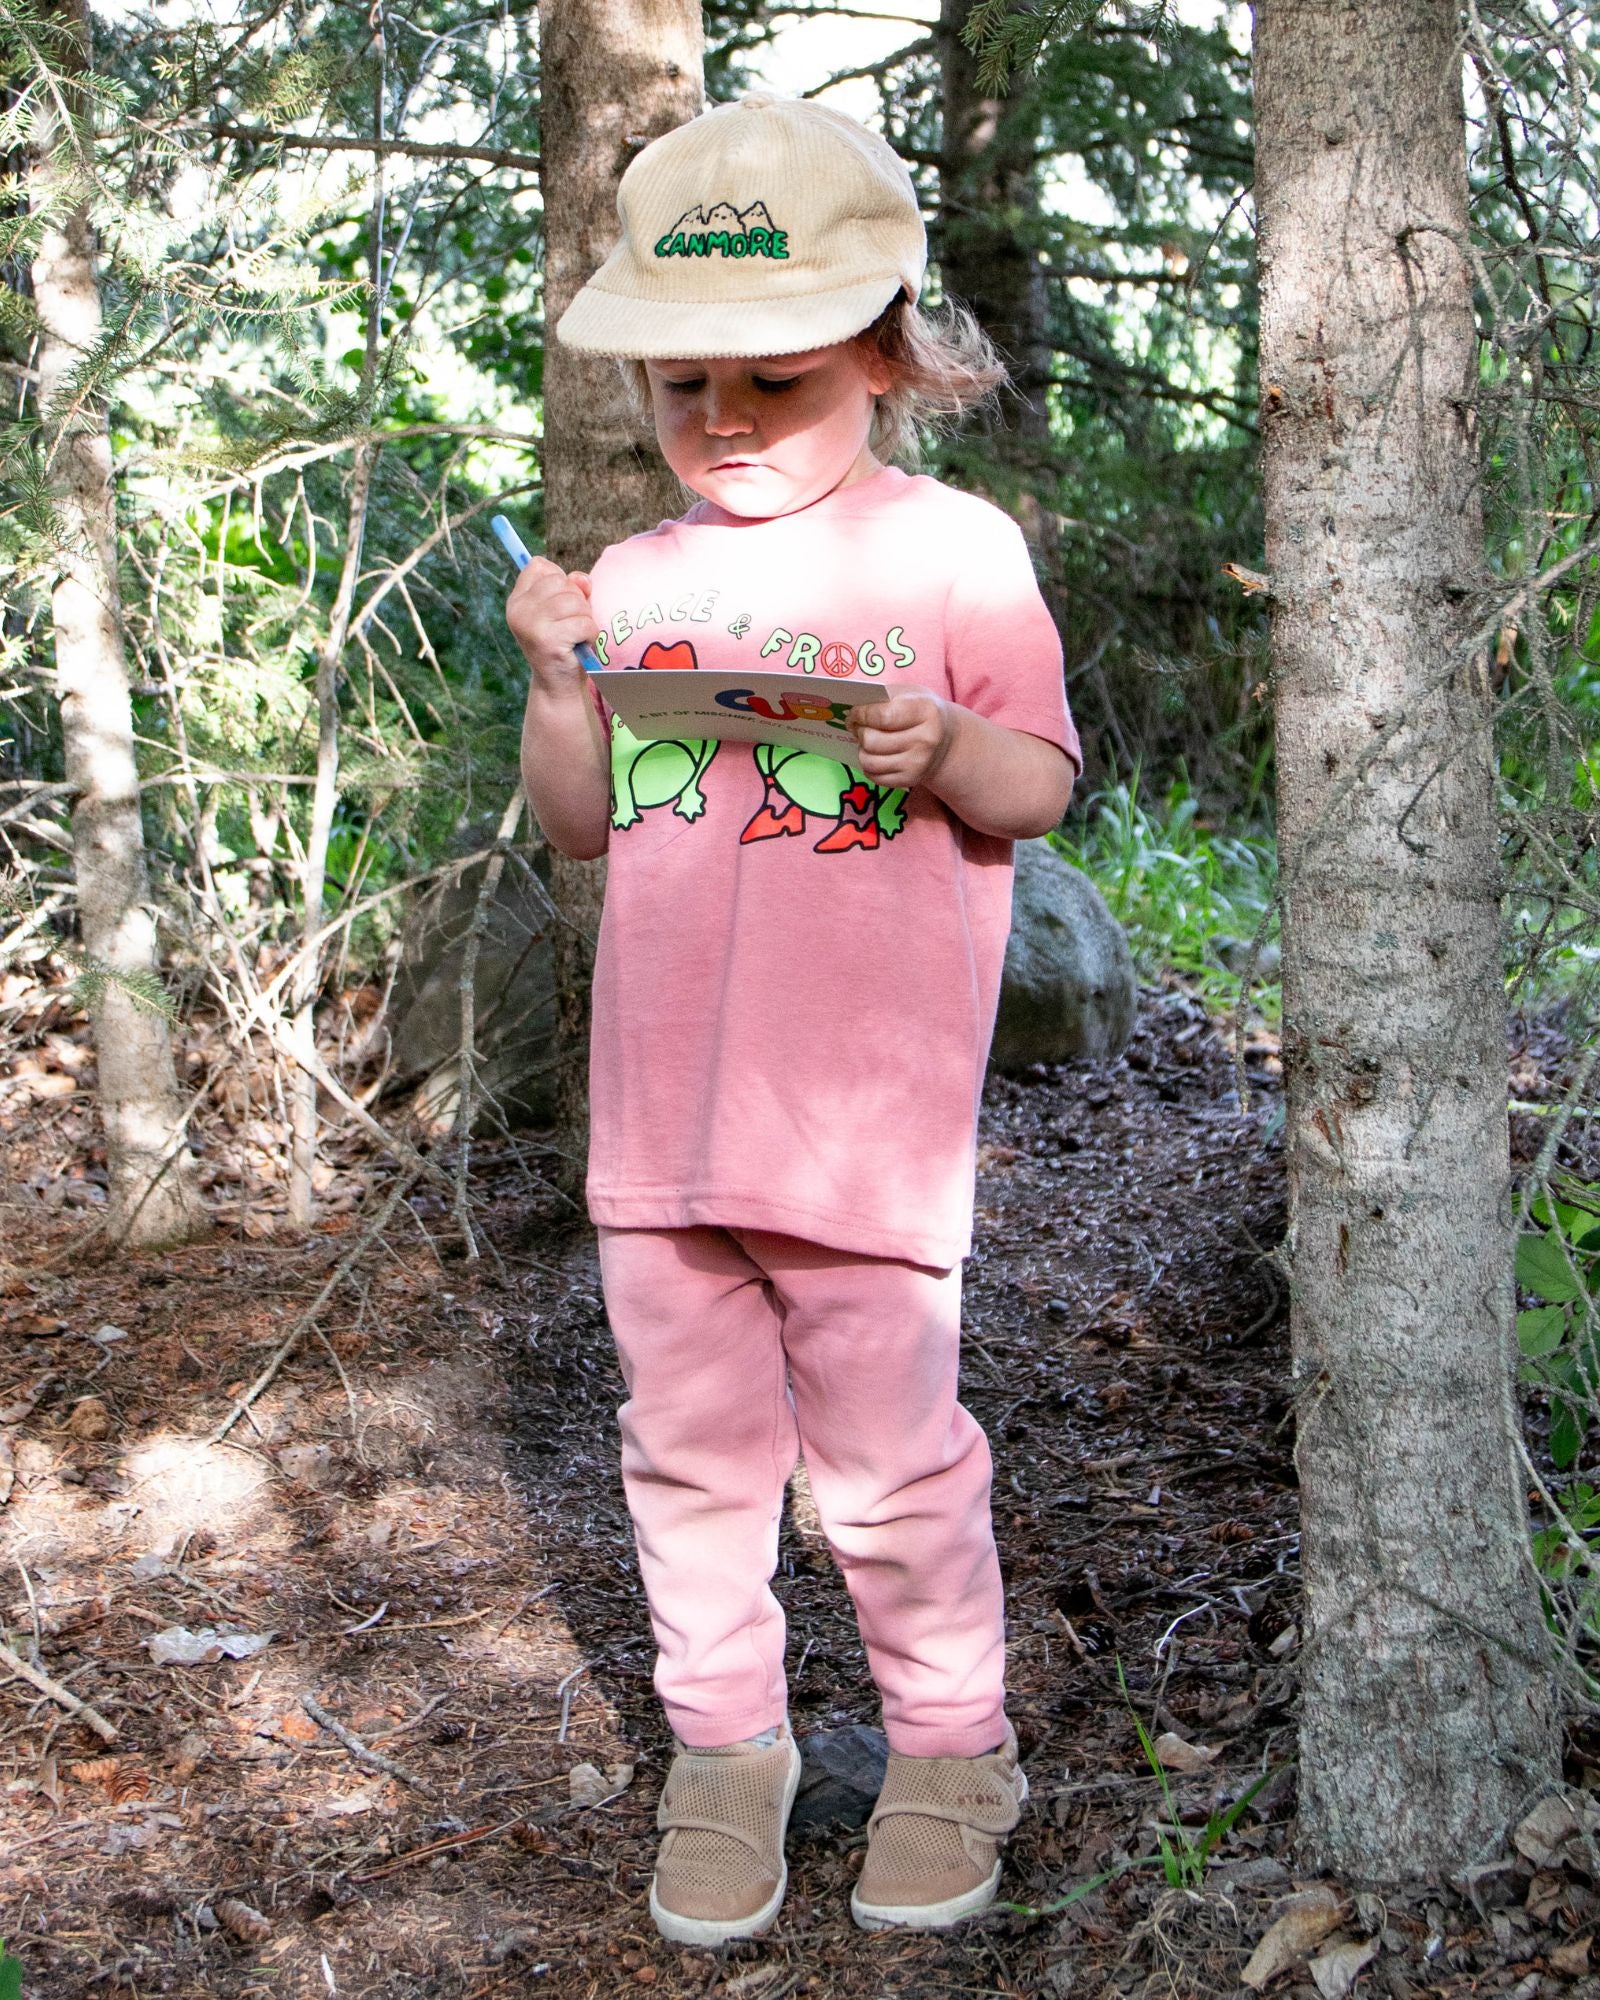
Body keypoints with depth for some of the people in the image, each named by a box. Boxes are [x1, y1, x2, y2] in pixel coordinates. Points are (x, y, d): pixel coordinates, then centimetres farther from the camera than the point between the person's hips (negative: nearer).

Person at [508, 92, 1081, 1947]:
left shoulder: (951, 550, -3)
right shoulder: (637, 581, 10)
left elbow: (1038, 786, -3)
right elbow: (580, 824, 11)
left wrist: (945, 747, -24)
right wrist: (559, 683, -7)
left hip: (864, 1116, -4)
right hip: (658, 1112, 5)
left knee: (890, 1460, 5)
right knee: (689, 1448, 12)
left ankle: (949, 1745, 26)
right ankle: (722, 1747, 30)